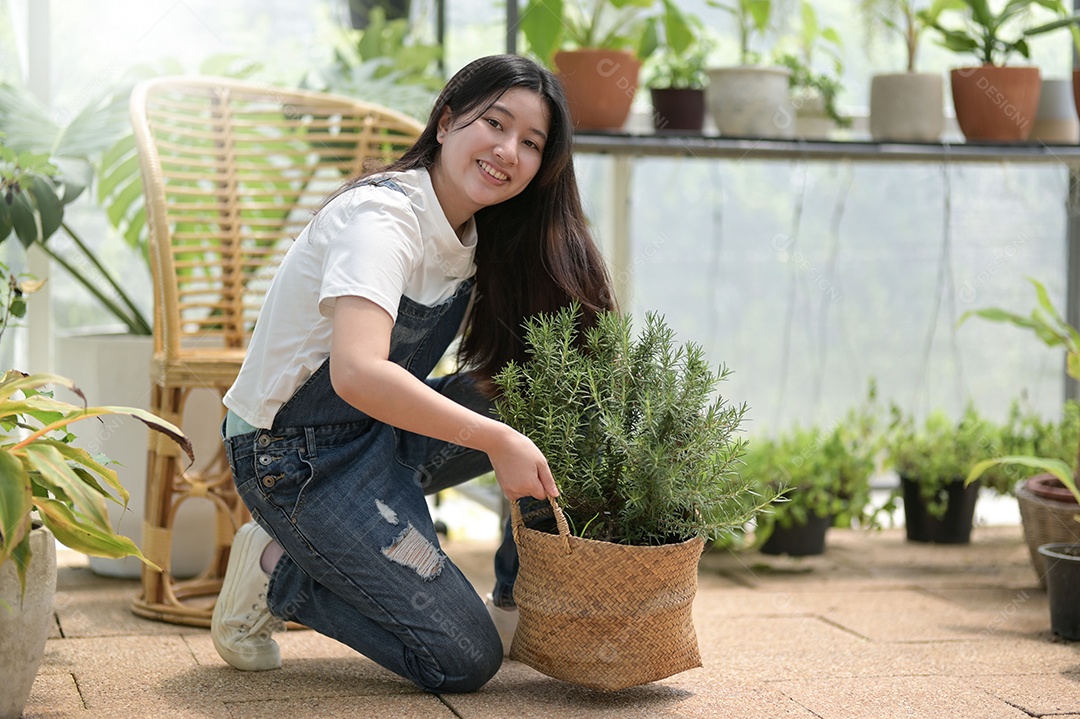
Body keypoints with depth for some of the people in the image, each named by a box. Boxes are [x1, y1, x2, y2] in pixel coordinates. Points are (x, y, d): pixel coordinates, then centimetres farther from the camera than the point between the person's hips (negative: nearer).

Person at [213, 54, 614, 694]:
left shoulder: (479, 236, 4)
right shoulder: (381, 216, -23)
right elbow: (358, 374, -38)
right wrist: (494, 439, -36)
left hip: (382, 437, 8)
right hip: (293, 456, -8)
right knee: (464, 660, -13)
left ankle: (521, 607, 7)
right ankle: (277, 571, 3)